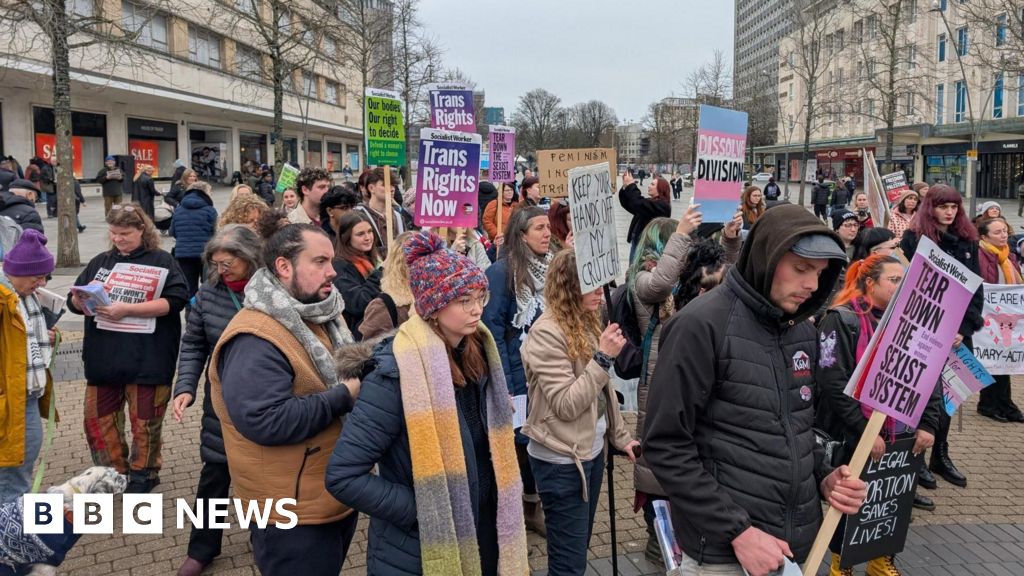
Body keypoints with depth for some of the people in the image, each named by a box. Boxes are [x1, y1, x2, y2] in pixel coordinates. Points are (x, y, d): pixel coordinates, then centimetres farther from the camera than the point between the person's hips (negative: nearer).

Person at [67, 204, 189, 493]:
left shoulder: (162, 261, -3)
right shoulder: (100, 261, 11)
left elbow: (175, 300, -17)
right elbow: (74, 301, 12)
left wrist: (128, 310, -24)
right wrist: (79, 301, -14)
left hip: (146, 359, -5)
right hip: (104, 358, 5)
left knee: (145, 422, 7)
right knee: (97, 419, 12)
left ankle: (142, 475, 26)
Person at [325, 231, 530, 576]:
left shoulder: (477, 354, -1)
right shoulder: (398, 372, -22)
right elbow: (343, 476, -22)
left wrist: (501, 518, 6)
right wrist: (422, 512, -20)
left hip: (484, 536, 6)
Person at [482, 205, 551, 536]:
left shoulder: (553, 266, 5)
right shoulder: (503, 270, -14)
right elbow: (493, 328, -16)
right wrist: (502, 383, -18)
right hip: (517, 375, -6)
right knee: (513, 441, 7)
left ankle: (531, 505, 33)